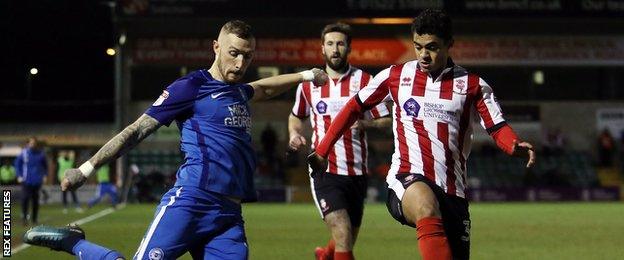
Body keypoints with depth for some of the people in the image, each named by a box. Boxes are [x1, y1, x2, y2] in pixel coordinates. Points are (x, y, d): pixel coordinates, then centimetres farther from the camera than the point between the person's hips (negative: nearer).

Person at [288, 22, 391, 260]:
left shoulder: (364, 81, 1)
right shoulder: (309, 84, 6)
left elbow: (385, 120, 1)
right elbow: (296, 116, 23)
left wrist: (360, 121, -17)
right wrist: (295, 134, 3)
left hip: (357, 172, 2)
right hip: (325, 172, -2)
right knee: (343, 240, -20)